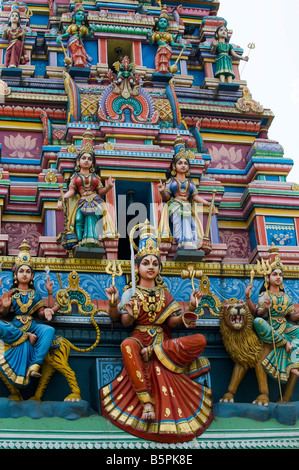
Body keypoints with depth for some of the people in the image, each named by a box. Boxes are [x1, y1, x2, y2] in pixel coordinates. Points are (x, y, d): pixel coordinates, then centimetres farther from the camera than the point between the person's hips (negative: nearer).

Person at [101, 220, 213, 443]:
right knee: (128, 345, -41)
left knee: (200, 340, -22)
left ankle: (154, 351, -23)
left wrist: (191, 308, -10)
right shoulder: (131, 292, 10)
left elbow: (172, 321, 5)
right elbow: (125, 322, -4)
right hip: (141, 339, -3)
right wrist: (122, 309, -25)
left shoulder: (164, 293, 18)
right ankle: (146, 403, -45)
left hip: (164, 340, 3)